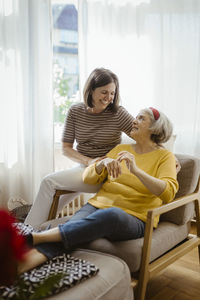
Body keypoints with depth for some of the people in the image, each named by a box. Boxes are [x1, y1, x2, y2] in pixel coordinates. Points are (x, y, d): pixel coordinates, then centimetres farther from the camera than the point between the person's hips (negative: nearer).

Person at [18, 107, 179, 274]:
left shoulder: (165, 156, 6)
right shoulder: (121, 149, 20)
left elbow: (168, 192, -13)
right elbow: (88, 178, 13)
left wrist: (136, 170, -25)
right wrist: (103, 163, -9)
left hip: (134, 218, -4)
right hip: (99, 205, 4)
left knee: (110, 215, -39)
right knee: (72, 227, -30)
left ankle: (33, 238, -41)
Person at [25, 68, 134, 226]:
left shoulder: (118, 114, -7)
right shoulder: (75, 111, 2)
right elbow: (66, 148, 5)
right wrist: (88, 161, -13)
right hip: (83, 168, 5)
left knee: (49, 182, -19)